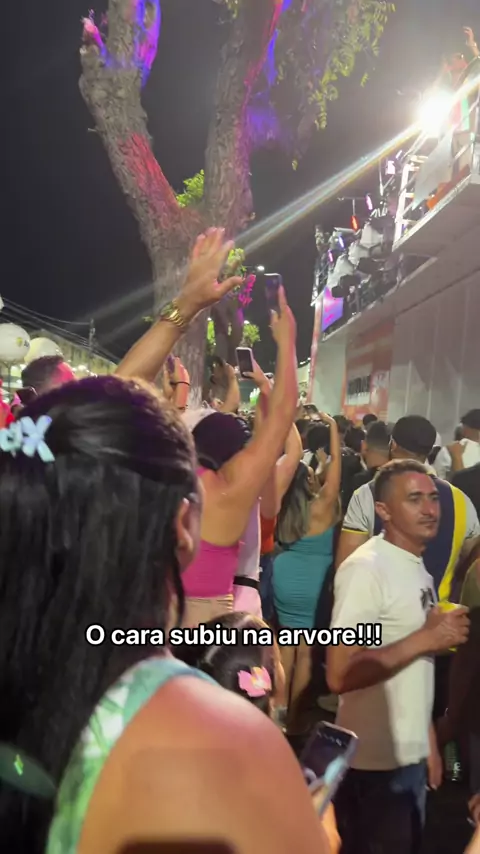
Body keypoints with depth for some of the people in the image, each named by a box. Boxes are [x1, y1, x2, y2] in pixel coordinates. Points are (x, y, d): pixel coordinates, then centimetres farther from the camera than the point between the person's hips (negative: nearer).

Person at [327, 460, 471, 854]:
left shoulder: (418, 569, 8)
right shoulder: (366, 568, -19)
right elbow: (339, 675, -25)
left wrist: (428, 740, 10)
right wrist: (424, 640, -23)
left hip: (411, 754, 8)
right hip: (376, 761, -8)